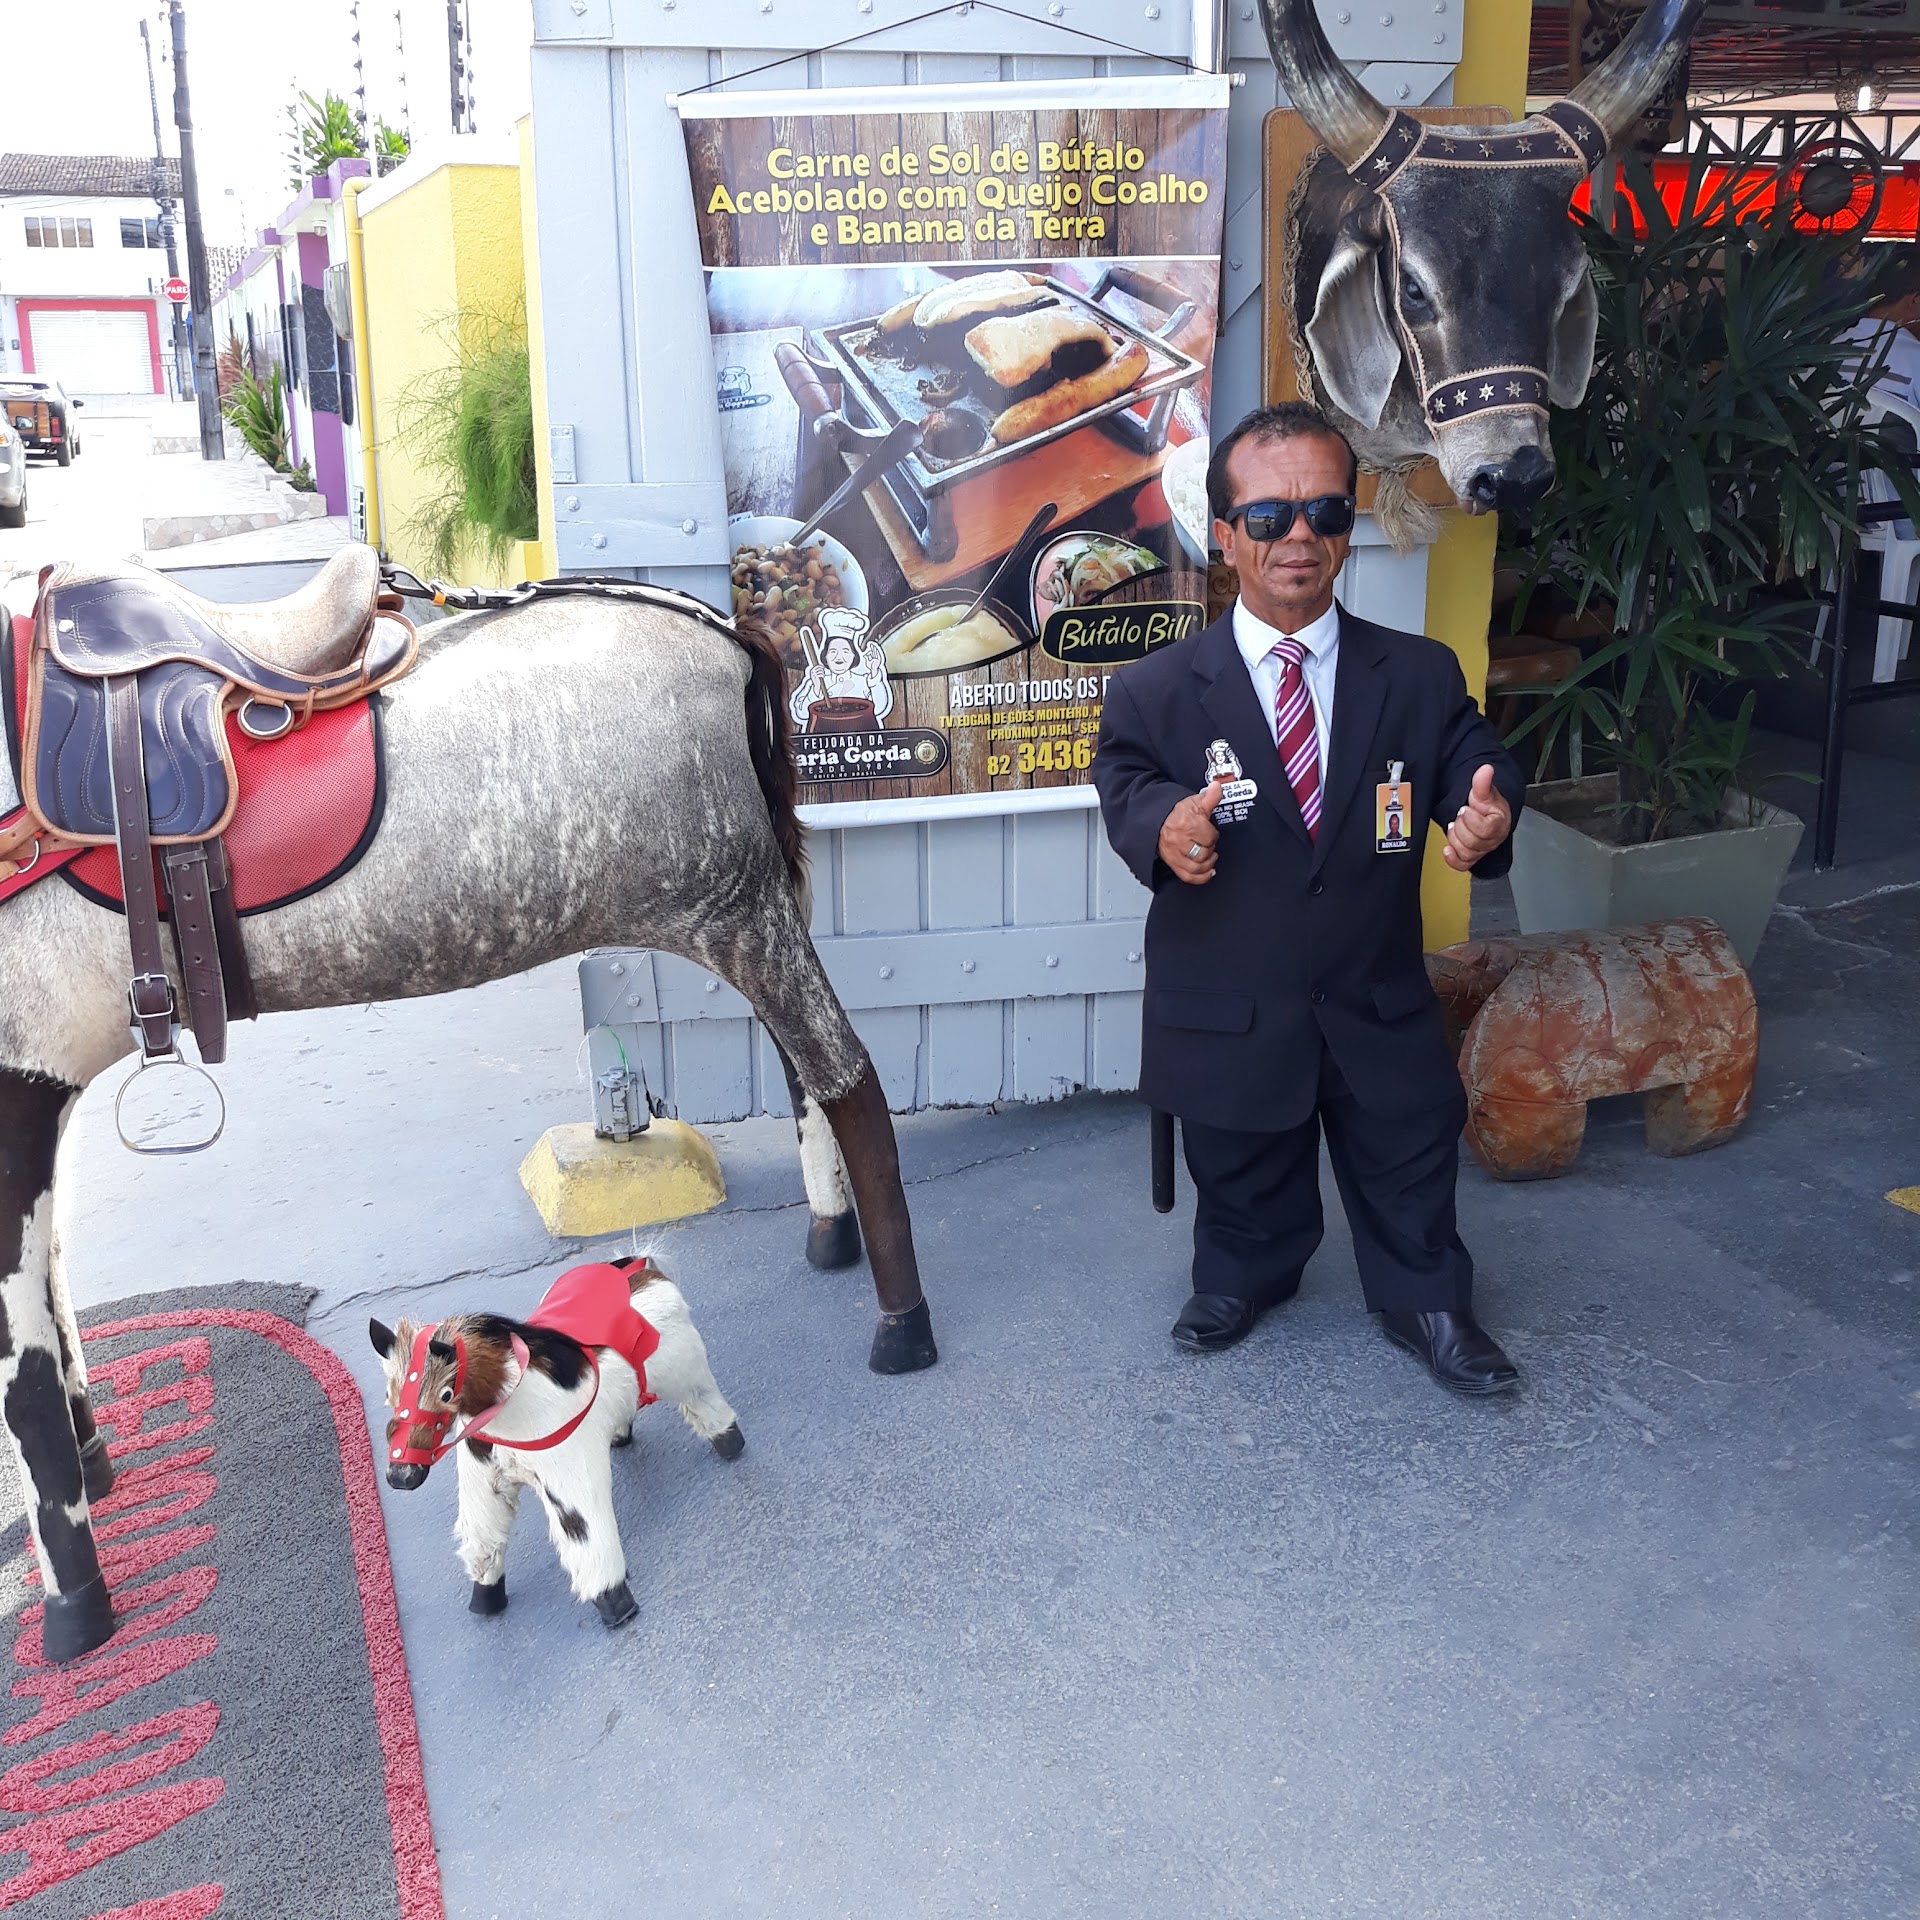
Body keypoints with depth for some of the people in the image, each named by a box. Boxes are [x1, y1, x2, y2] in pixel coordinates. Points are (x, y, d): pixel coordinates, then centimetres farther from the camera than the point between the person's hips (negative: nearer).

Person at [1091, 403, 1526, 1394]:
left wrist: (1489, 808, -29)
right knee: (1245, 1174, 21)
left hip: (1381, 1008, 1)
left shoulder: (1422, 675, -5)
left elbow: (1471, 758, -5)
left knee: (1410, 1168, 18)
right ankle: (1240, 1279, 50)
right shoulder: (1156, 690, -10)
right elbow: (1124, 776, -7)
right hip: (1231, 1014, -1)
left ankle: (1425, 1305, 43)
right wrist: (1163, 823, -31)